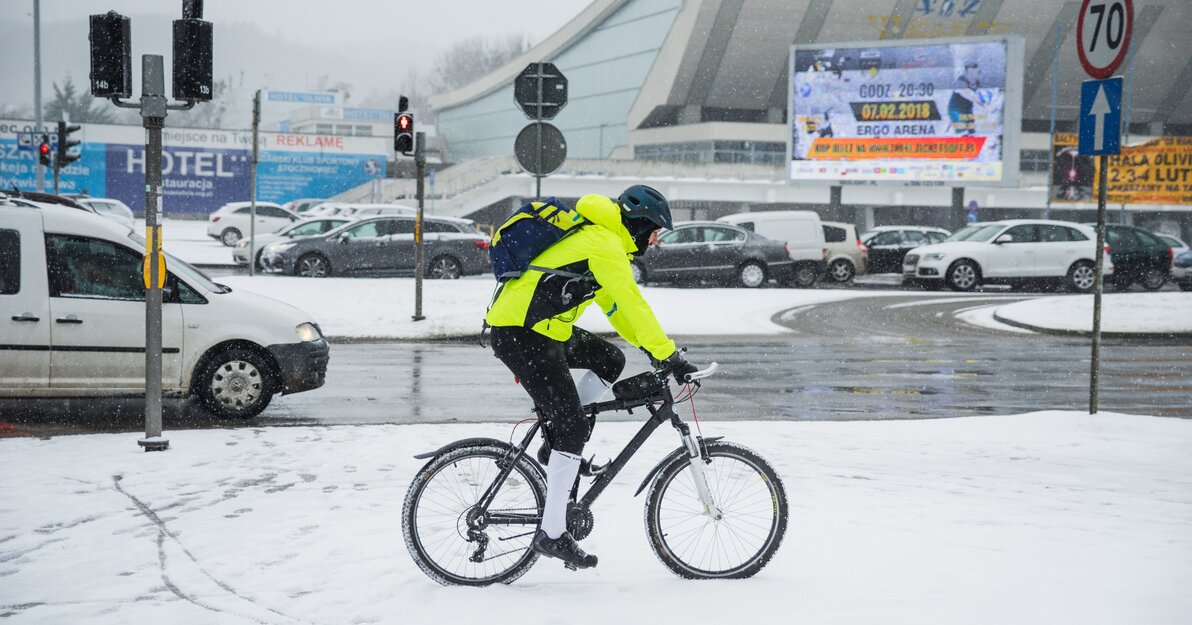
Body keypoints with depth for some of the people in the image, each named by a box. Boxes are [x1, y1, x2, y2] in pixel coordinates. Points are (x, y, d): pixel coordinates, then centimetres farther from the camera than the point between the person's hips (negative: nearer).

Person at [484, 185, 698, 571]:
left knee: (610, 362, 13)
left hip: (539, 328, 10)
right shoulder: (605, 245, -14)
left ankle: (557, 444, 15)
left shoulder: (598, 239, 18)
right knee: (573, 427, -8)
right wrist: (672, 358, -18)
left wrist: (651, 348, 19)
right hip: (520, 336, -10)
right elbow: (634, 305, -20)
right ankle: (552, 535, -3)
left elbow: (615, 305, 24)